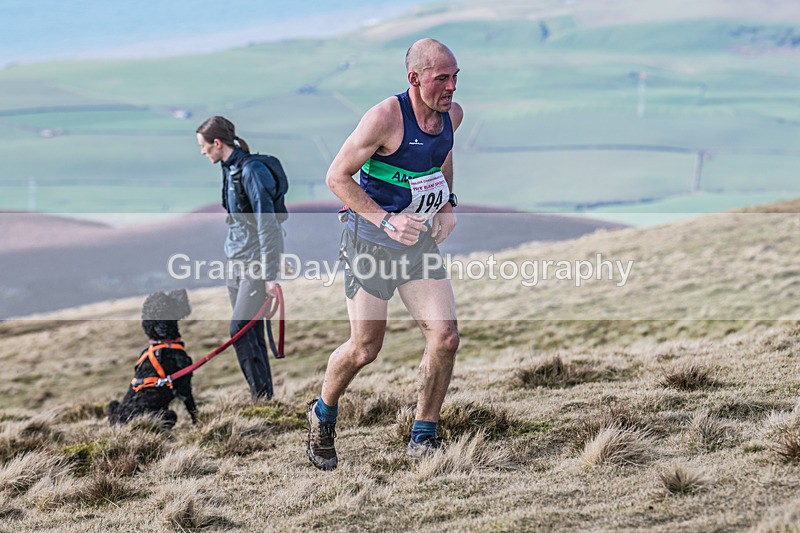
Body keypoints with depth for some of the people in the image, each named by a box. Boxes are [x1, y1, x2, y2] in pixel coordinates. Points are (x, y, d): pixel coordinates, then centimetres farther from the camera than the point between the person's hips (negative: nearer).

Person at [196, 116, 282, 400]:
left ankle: (262, 396, -8)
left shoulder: (251, 171, -18)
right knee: (251, 333, 8)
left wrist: (270, 275, -21)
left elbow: (267, 225, -20)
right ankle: (263, 398, 13)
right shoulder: (229, 169, 11)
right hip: (238, 259, 9)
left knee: (241, 331, -13)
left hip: (257, 259, -9)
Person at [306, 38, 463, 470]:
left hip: (421, 242, 6)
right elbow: (337, 177, -17)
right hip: (371, 243, -6)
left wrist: (447, 204, 7)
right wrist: (386, 220, -26)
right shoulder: (386, 118, -22)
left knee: (444, 337, -7)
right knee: (365, 348, 0)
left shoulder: (452, 114, 0)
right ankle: (322, 415, 29)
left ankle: (423, 440, 8)